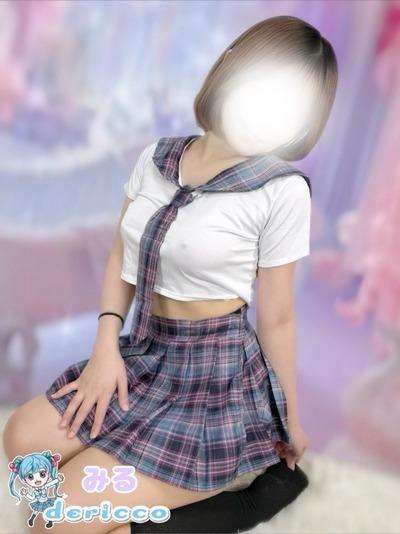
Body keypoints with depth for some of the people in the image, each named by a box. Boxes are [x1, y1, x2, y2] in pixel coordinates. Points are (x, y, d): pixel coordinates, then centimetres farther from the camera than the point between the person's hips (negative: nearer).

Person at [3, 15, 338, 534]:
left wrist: (291, 422, 1)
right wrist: (106, 346, -7)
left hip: (217, 374, -6)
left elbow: (277, 317, -8)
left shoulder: (283, 190, -15)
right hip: (144, 355, 6)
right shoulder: (155, 158, 1)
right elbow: (122, 257, 7)